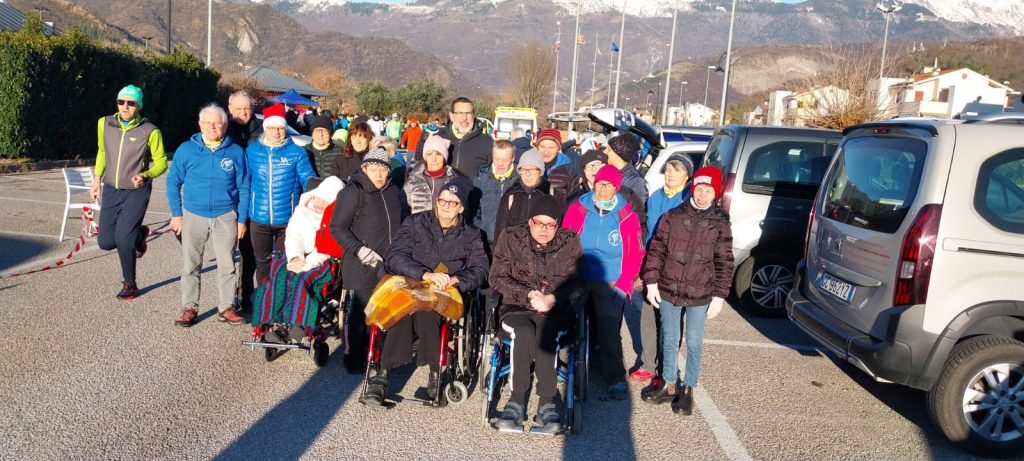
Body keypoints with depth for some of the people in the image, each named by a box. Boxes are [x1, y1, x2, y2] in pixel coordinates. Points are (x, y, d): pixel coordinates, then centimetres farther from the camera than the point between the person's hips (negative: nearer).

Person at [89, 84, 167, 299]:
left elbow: (161, 163, -6)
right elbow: (102, 152, 17)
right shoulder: (104, 124, 0)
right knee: (105, 242, 3)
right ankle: (139, 234, 36)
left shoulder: (150, 131, -14)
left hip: (136, 192, -5)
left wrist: (145, 176, -25)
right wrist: (97, 179, 13)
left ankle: (130, 285, 10)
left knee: (123, 239, -13)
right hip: (111, 190, 5)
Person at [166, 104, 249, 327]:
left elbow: (243, 188, 3)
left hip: (225, 217, -1)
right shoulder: (186, 150, 0)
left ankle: (227, 307, 14)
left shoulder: (236, 152, -1)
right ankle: (189, 308, 17)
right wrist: (176, 214, 1)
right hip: (193, 216, 1)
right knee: (190, 265, 7)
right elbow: (173, 182, 6)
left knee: (227, 265, 3)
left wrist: (242, 220, 1)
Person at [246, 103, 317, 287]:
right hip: (259, 219, 2)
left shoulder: (296, 152, -5)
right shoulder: (252, 151, 1)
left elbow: (309, 181, -2)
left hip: (287, 218, -1)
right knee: (262, 262, 15)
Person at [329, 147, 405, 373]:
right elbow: (337, 227, -8)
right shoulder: (353, 192, -7)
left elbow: (401, 224, 26)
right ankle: (353, 359, 14)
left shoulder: (393, 192, 14)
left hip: (390, 265, 6)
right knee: (360, 311, -1)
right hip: (363, 266, -6)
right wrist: (359, 249, -16)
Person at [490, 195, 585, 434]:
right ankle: (517, 398, -23)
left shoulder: (570, 242, 6)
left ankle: (547, 402, -25)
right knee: (523, 332, -34)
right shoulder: (511, 238, 5)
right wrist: (529, 295, -13)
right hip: (516, 308, 0)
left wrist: (553, 298, -18)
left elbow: (578, 282, 1)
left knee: (546, 332, -34)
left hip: (557, 310, 0)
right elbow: (497, 277, 0)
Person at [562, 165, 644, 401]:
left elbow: (635, 254, 1)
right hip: (580, 281, 2)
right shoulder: (578, 210, 0)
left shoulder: (627, 216, -2)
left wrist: (622, 284, -7)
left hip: (611, 284, -2)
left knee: (608, 328, -13)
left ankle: (616, 379, -4)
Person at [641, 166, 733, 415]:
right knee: (669, 340, 14)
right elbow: (656, 249, 2)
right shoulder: (673, 216, -1)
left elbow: (724, 262, -1)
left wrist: (719, 295, -5)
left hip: (700, 295, -1)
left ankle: (688, 389, 24)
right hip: (668, 290, 1)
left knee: (694, 343, 8)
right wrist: (651, 282, -1)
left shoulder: (720, 223, -2)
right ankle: (669, 385, 29)